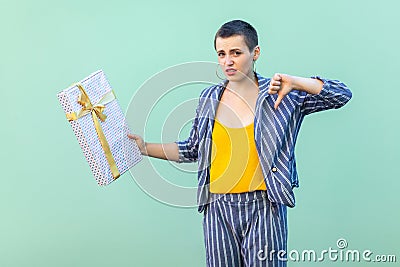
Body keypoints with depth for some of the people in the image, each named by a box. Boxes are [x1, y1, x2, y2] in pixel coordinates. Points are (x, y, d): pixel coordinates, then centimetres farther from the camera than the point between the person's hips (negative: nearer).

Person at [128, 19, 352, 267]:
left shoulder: (280, 96, -1)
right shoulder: (210, 98, 9)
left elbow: (342, 94, -4)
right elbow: (192, 149, 18)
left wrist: (294, 82, -15)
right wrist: (146, 147, 10)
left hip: (263, 207, -3)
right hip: (219, 208, 3)